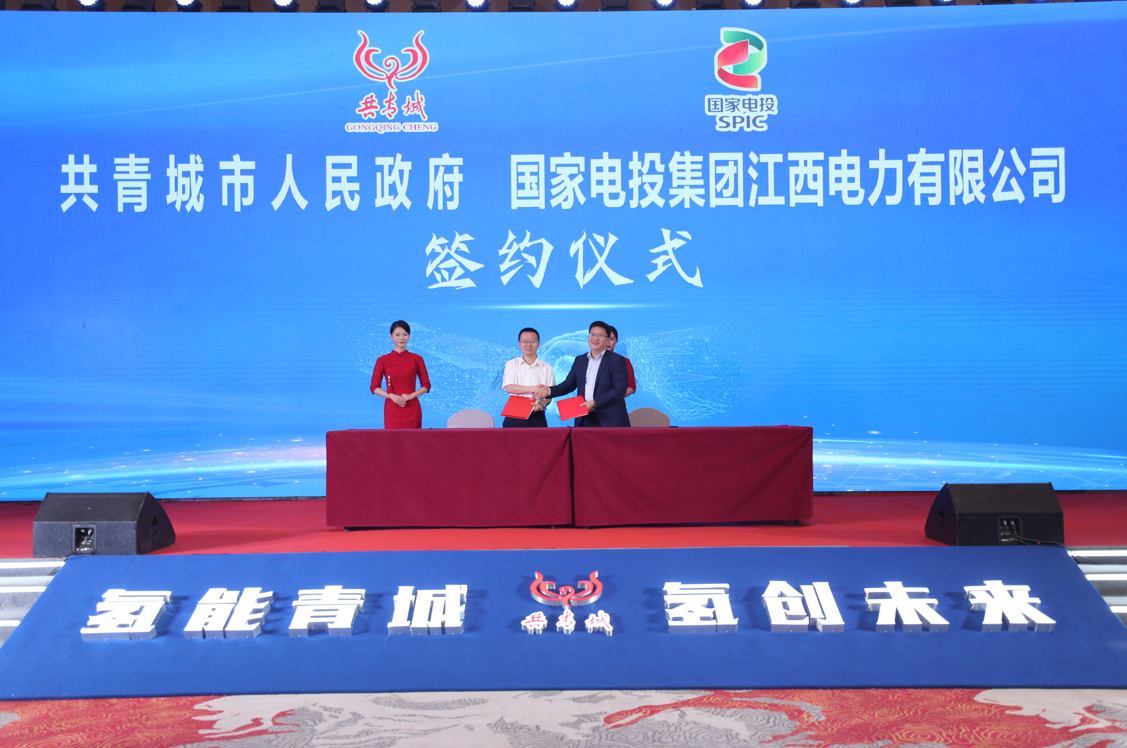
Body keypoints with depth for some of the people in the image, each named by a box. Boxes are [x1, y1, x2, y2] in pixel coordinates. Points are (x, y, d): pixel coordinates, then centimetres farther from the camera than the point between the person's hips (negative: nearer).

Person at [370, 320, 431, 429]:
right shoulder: (383, 360, 4)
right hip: (392, 409, 0)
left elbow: (426, 385, 6)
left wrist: (411, 395, -11)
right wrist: (391, 395, -12)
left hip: (411, 409, 0)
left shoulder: (416, 359, 5)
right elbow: (374, 387, 3)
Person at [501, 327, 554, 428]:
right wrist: (532, 389, -19)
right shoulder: (511, 364, 9)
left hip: (536, 417, 0)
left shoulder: (546, 368, 9)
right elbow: (509, 388, -6)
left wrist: (542, 405, -16)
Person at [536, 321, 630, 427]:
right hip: (584, 420, 5)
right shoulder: (580, 360, 17)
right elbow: (569, 384, 15)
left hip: (609, 420, -5)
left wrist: (595, 402, -17)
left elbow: (620, 390, -9)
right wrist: (550, 391, -4)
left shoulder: (617, 360, -1)